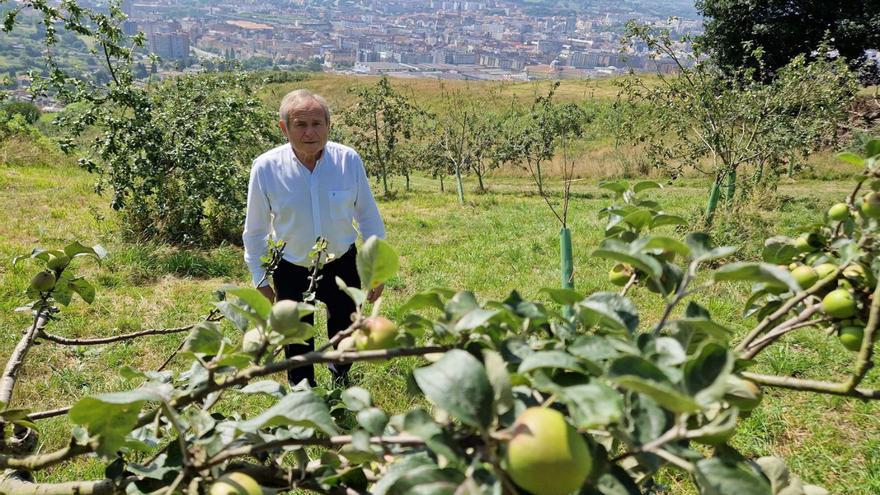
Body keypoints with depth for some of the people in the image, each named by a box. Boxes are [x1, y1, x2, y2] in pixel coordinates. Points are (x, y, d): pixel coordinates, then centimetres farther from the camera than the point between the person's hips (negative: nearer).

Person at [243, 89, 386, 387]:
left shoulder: (349, 160, -16)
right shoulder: (265, 168, -17)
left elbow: (368, 215, -4)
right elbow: (255, 230, -4)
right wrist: (260, 281, 1)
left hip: (342, 265, 1)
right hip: (291, 272, -1)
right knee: (298, 347, 17)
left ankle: (341, 383, 52)